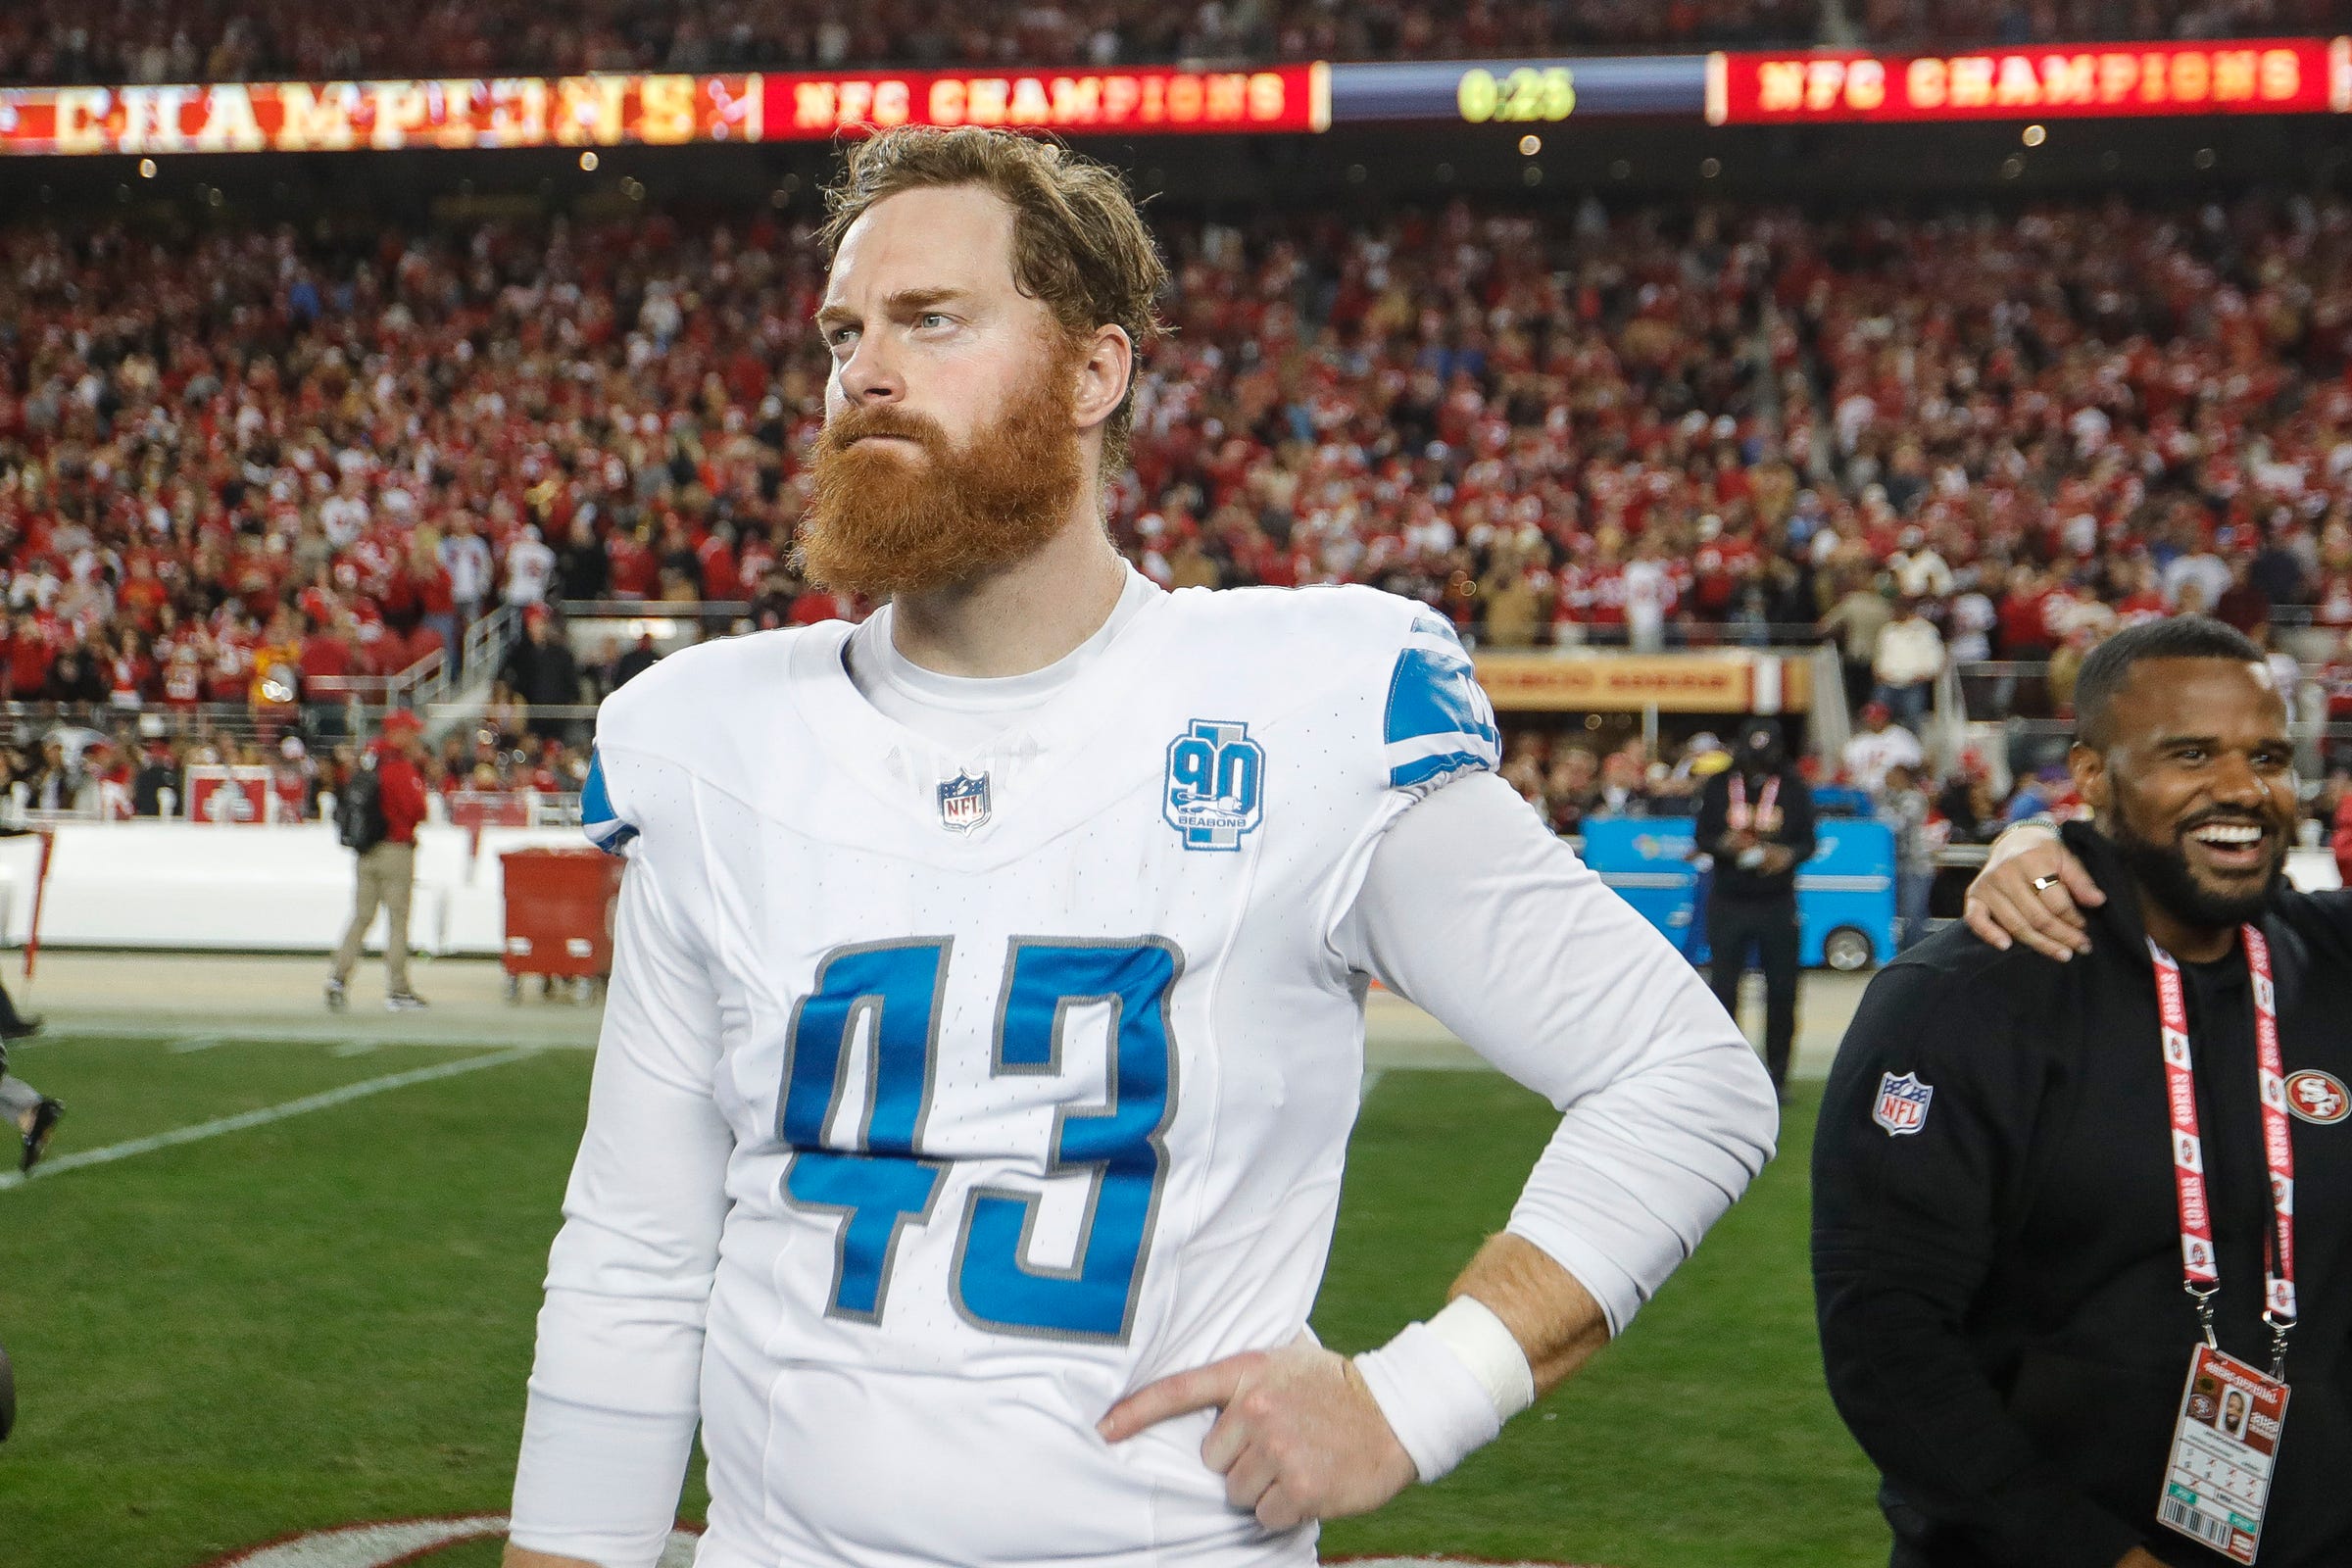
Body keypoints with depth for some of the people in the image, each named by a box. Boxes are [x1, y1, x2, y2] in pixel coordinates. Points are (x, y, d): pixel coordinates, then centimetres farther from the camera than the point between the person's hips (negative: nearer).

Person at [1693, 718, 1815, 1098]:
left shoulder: (1794, 790, 4)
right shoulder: (1720, 787, 5)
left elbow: (1808, 841, 3)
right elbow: (1703, 836, 5)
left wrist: (1787, 856, -19)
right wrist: (1725, 844, -17)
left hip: (1777, 902, 0)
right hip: (1728, 900, 0)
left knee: (1781, 990, 1)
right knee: (1723, 986, 0)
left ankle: (1777, 1073, 11)